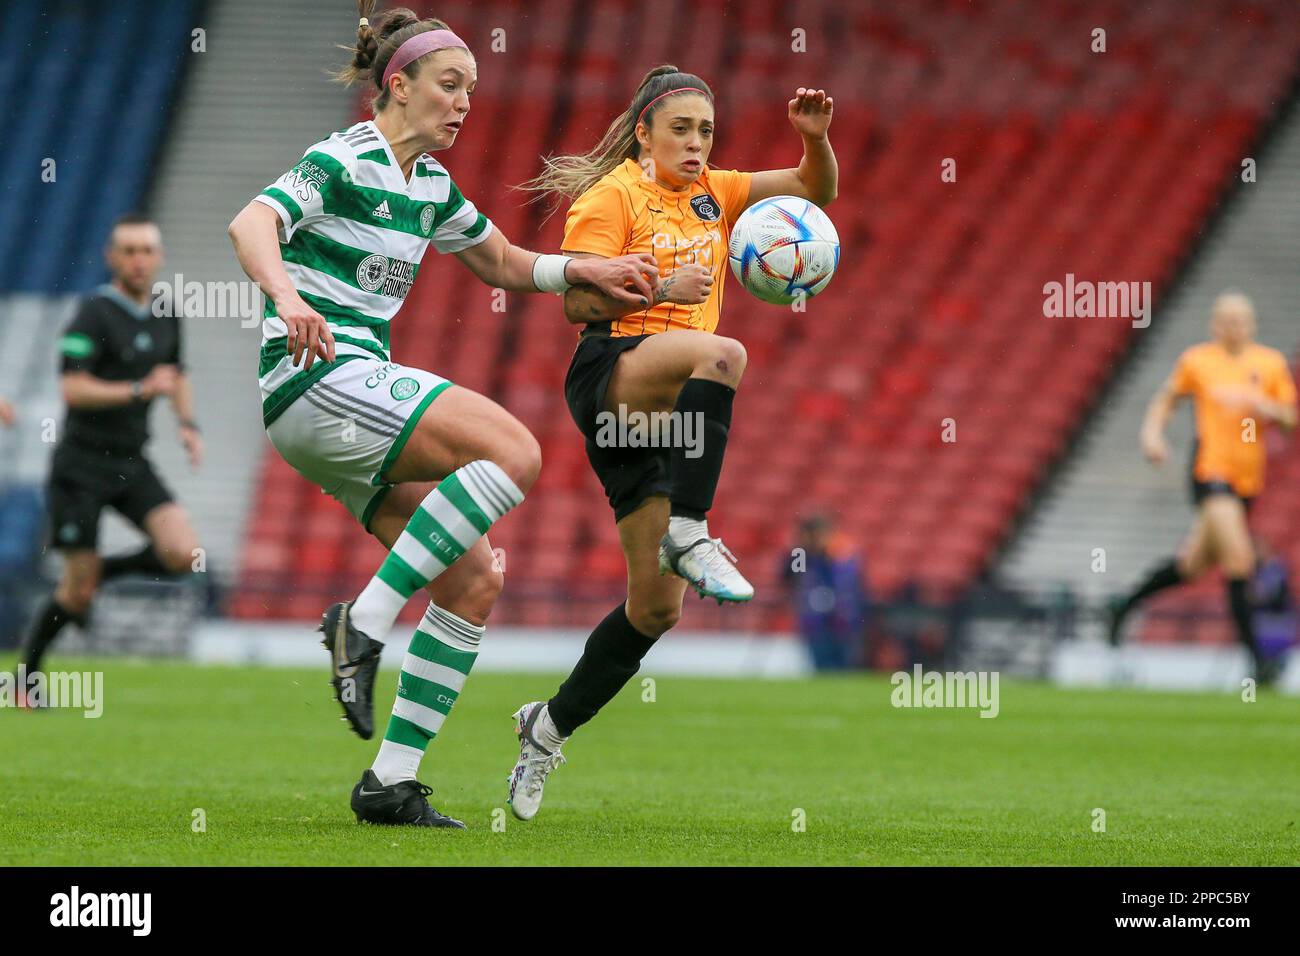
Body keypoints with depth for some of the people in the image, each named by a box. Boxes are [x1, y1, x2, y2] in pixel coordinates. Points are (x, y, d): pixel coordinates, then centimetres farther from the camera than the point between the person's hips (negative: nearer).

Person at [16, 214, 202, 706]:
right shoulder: (94, 313, -14)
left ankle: (102, 571, 14)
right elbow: (73, 388, -21)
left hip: (131, 463, 6)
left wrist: (189, 424, 8)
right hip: (82, 464, -6)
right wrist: (141, 390, -26)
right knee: (77, 591, -4)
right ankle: (25, 677, 18)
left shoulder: (165, 313, 7)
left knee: (182, 554, -14)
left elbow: (176, 375, 24)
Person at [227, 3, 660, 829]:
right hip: (316, 381, -9)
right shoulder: (345, 161, -9)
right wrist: (288, 298, -45)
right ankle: (364, 624, -21)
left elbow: (503, 263, 31)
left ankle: (392, 783, 0)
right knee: (513, 451, -25)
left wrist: (589, 271, 14)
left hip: (360, 401, 9)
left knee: (476, 582, -1)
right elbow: (252, 224, -25)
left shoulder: (429, 183, 17)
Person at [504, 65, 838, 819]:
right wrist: (662, 286, -15)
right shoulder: (613, 195, 1)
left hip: (672, 411, 7)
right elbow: (577, 302, -6)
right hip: (611, 374, -7)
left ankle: (549, 729, 16)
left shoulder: (711, 193, 19)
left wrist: (816, 137, -2)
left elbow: (815, 190, 17)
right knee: (723, 354, -39)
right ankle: (688, 532, -38)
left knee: (658, 604, 2)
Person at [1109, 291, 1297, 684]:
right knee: (1239, 558, -19)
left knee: (1193, 564, 14)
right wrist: (1152, 433, -3)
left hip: (1248, 475, 4)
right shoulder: (1197, 361, 1)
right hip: (1210, 469, -4)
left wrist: (1260, 406, -13)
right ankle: (1255, 654, -15)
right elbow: (1165, 400, 14)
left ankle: (1126, 605, 36)